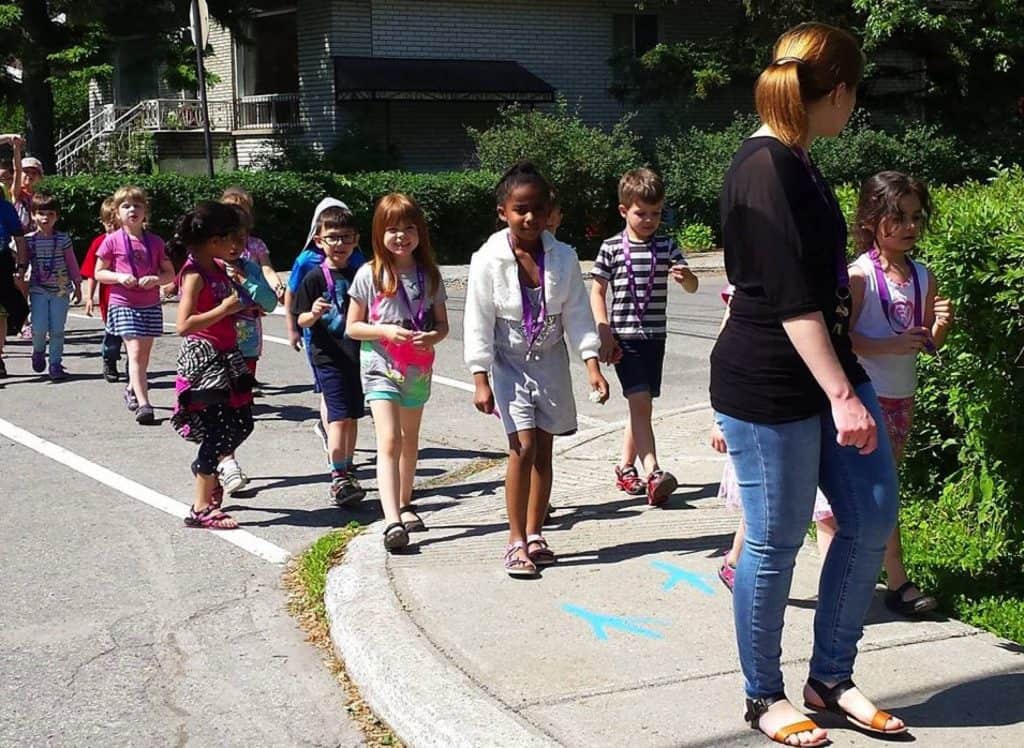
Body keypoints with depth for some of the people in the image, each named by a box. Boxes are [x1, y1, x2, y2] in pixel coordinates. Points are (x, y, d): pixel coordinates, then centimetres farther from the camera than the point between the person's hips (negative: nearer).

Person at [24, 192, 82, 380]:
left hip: (61, 290, 0)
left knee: (57, 330, 1)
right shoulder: (28, 240, -2)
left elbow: (72, 264, 5)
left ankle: (56, 365, 11)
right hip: (38, 291, 0)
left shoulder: (63, 239, -2)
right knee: (39, 329, -7)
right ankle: (38, 351, 24)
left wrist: (77, 286, 8)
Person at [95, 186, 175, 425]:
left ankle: (132, 389, 37)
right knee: (135, 353, -14)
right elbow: (99, 273, 3)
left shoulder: (154, 242, 4)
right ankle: (143, 404, -20)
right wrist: (119, 277, -15)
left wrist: (155, 279, -13)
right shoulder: (113, 241, -2)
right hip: (124, 304, -3)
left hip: (151, 305, 3)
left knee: (144, 355, 11)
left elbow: (170, 273, 8)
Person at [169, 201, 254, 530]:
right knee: (217, 432, -6)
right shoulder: (194, 274, -17)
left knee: (241, 423, 15)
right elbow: (183, 325, -26)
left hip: (225, 357, 9)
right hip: (203, 359, -9)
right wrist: (224, 310, -24)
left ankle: (207, 472, 37)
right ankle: (201, 509, 3)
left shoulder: (219, 268, 10)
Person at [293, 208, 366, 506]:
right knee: (340, 416, -12)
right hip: (328, 355, -5)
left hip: (356, 354, 5)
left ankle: (347, 471, 28)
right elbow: (302, 320, -6)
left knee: (353, 415, 13)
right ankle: (338, 479, -11)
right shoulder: (315, 278, -6)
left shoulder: (358, 276, 8)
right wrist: (313, 314, -25)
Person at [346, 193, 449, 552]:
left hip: (418, 370, 4)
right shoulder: (369, 275, -7)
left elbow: (443, 323, 7)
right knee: (389, 441, -16)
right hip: (381, 367, -4)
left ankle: (405, 505, 36)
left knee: (410, 439, 18)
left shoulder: (429, 274, 2)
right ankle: (392, 521, -24)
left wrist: (431, 337, -16)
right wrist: (386, 331, -19)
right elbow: (352, 327, -3)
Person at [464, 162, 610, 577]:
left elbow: (577, 314, -3)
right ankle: (516, 541, -3)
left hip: (551, 361, 3)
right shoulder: (488, 260, -13)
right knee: (523, 447, -12)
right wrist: (481, 381, -13)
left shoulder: (563, 257, -6)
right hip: (509, 363, -3)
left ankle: (534, 535, 19)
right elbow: (479, 322, -10)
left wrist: (592, 365, -11)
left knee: (543, 450, 7)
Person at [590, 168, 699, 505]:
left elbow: (692, 287, 0)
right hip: (624, 337, -4)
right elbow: (597, 291, 2)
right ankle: (653, 474, -21)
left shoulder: (667, 247, 4)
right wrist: (603, 331, -8)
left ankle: (626, 468, 26)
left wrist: (685, 277, -24)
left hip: (655, 336, 4)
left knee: (641, 405, 11)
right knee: (640, 402, -15)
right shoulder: (611, 248, -2)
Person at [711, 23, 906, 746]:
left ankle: (832, 679, 23)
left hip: (828, 366, 10)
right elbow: (790, 297, -22)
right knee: (776, 543, 2)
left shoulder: (797, 163, 14)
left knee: (872, 517, 10)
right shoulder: (764, 171, -17)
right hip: (769, 386, -10)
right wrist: (842, 396, -24)